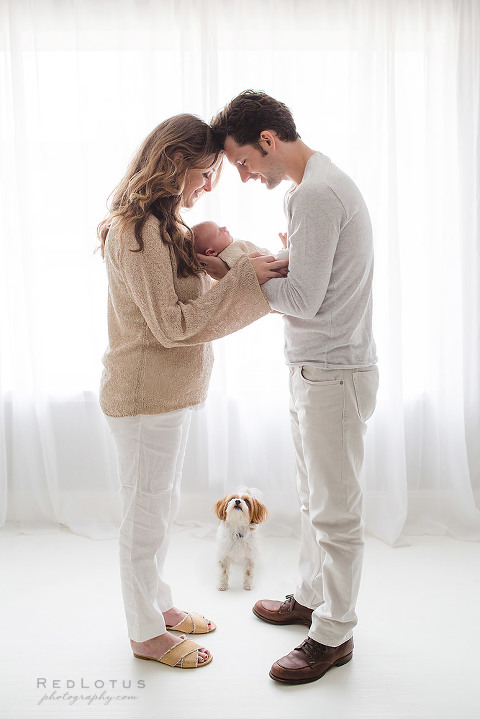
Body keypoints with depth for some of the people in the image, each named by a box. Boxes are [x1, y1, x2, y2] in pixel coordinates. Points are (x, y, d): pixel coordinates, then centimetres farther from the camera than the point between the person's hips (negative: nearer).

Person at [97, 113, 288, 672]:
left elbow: (188, 301, 15)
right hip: (145, 396, -10)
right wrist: (244, 281, -20)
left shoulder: (161, 225, 12)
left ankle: (159, 605, 40)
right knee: (146, 516, 7)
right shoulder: (137, 230, -20)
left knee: (161, 508, 22)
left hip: (169, 391, 10)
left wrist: (252, 273, 4)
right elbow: (173, 324, -23)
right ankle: (146, 634, 26)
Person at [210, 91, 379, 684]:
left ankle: (333, 635, 19)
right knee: (314, 498, 22)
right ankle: (311, 597, 39)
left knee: (335, 511, 3)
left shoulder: (314, 194, -20)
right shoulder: (320, 183, 13)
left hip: (334, 374, -10)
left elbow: (303, 300, -23)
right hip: (312, 368, 11)